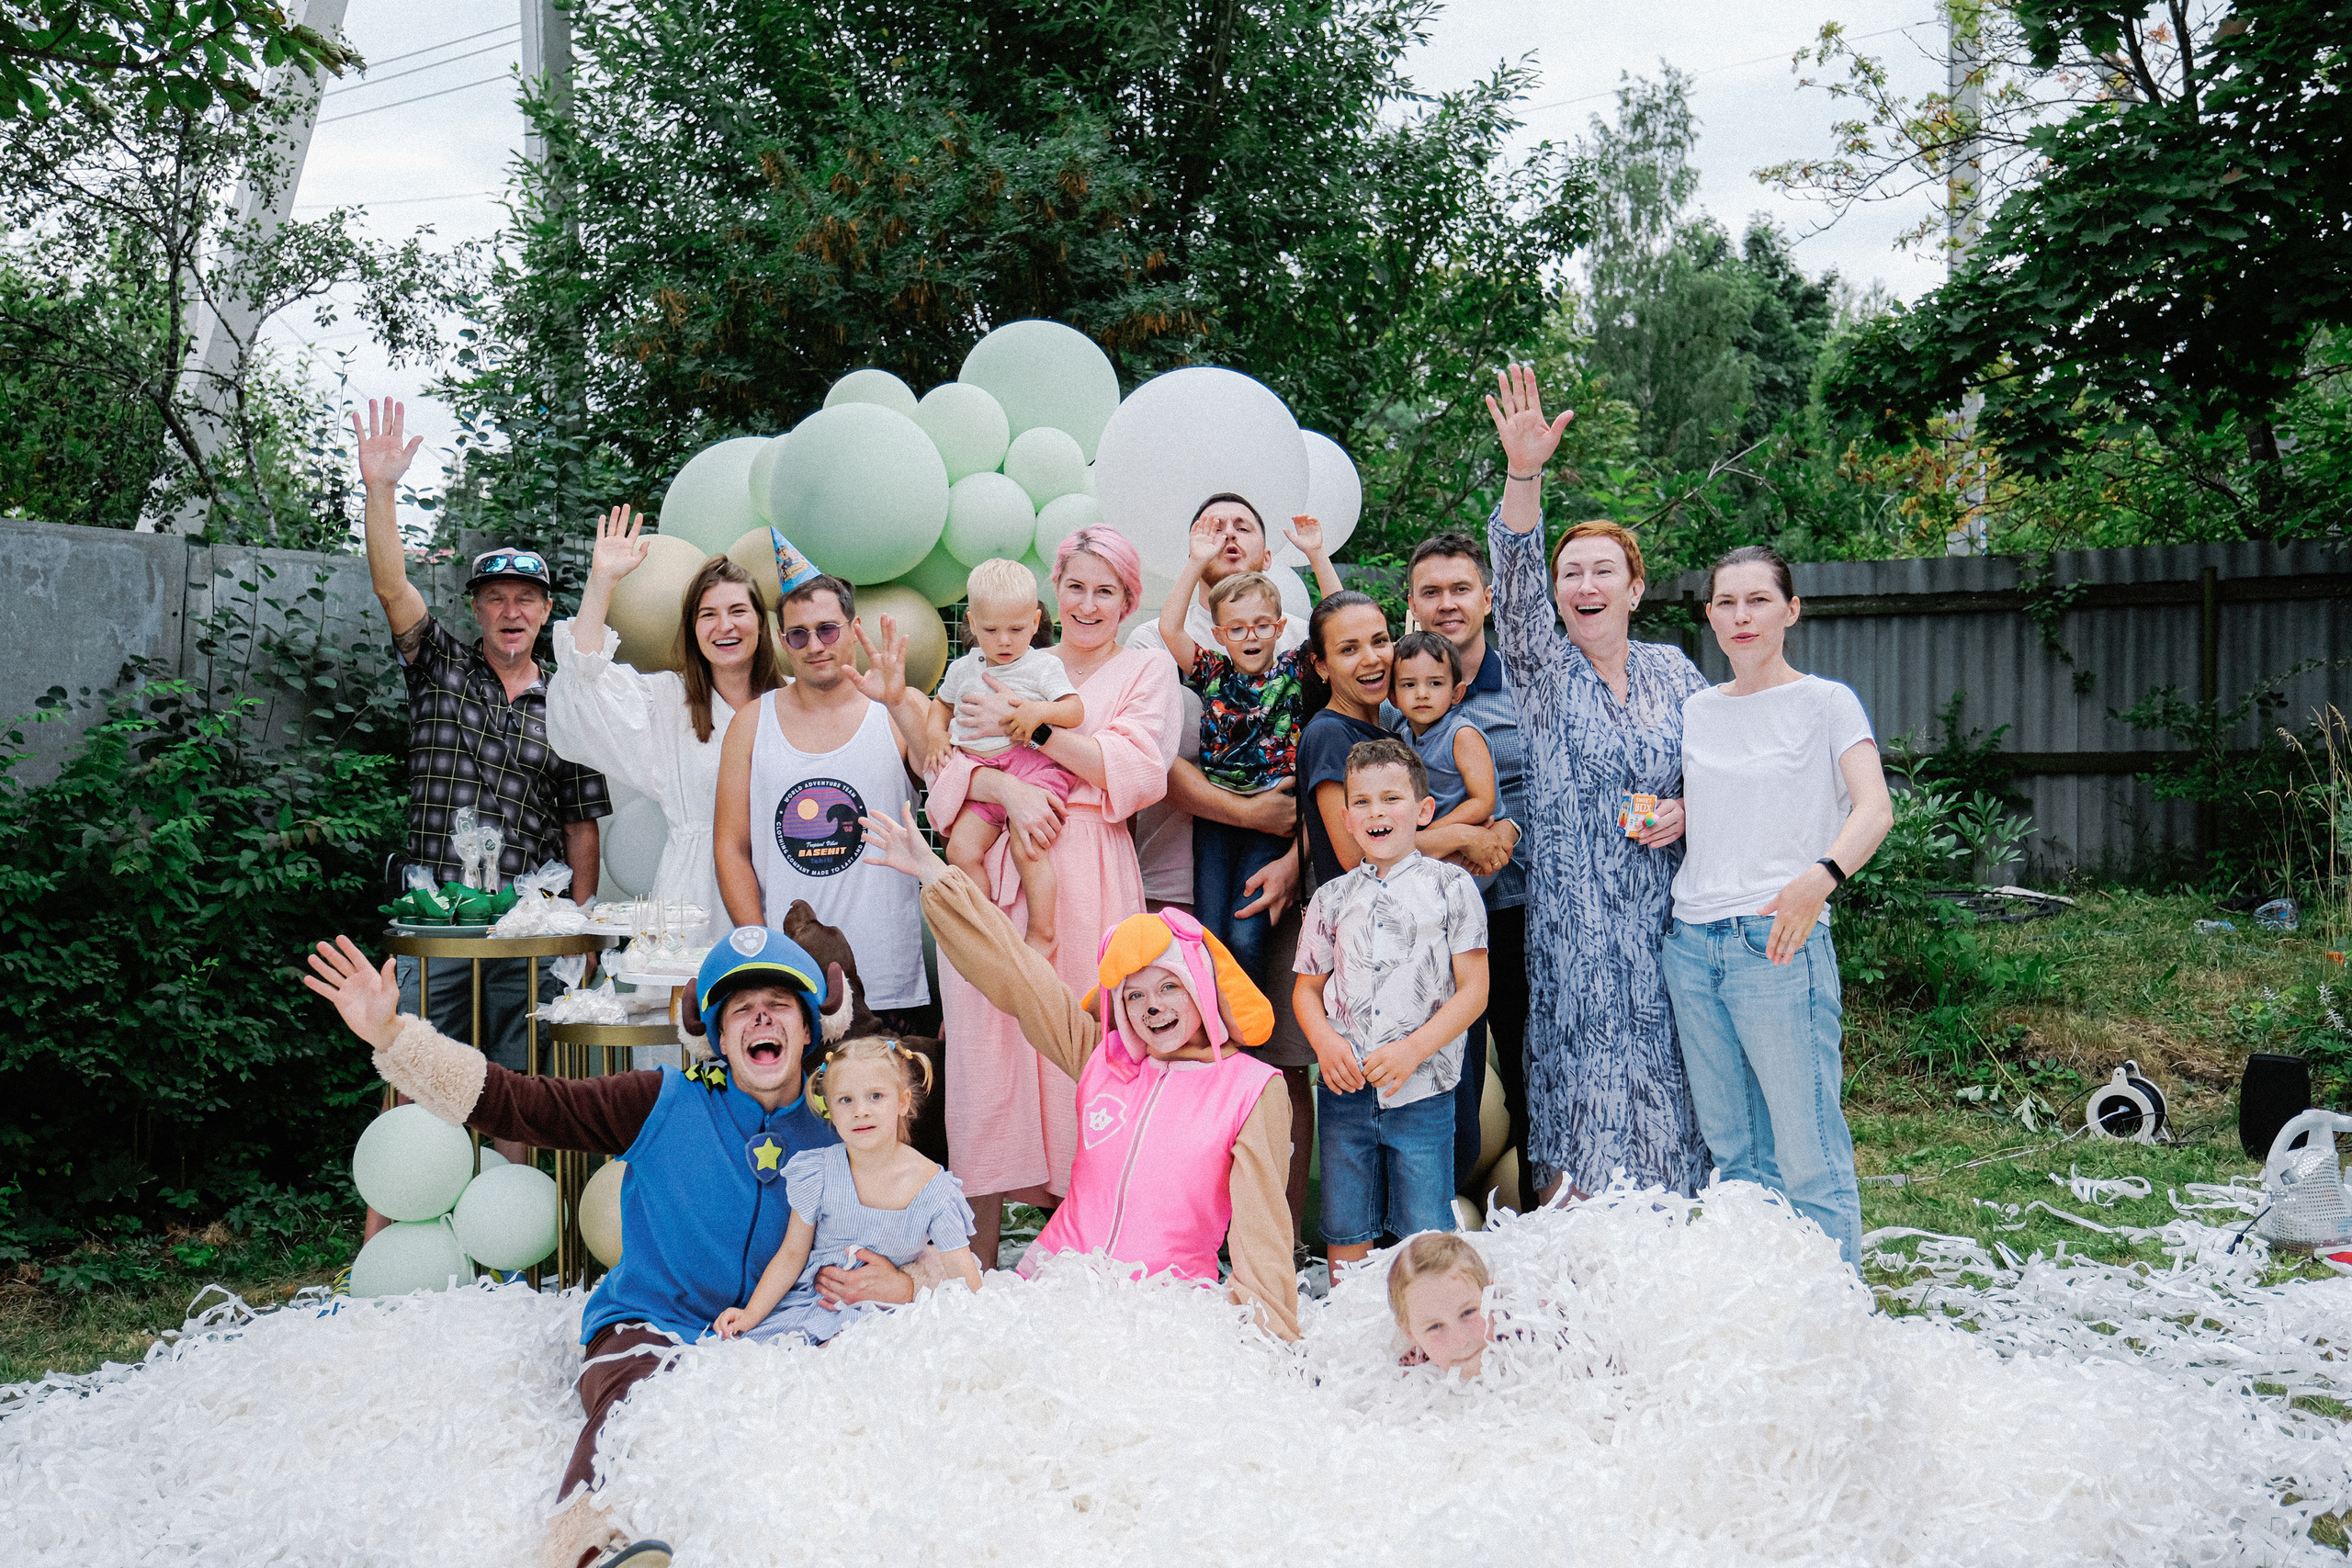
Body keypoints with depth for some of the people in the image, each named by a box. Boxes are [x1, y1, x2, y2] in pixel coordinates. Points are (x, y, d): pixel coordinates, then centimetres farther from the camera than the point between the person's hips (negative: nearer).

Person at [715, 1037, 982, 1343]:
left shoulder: (933, 1188, -13)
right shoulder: (819, 1174, -9)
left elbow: (965, 1278, -10)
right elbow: (792, 1255, 0)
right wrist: (750, 1315, -7)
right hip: (813, 1303, 3)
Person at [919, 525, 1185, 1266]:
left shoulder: (1147, 670, 13)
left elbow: (1137, 772, -4)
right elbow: (955, 763, 10)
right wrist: (1009, 788, -11)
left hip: (1089, 878, -2)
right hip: (999, 871, 2)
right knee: (989, 1038, -3)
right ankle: (978, 1254, 3)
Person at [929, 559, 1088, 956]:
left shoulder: (1044, 666, 2)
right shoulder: (963, 670, 17)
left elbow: (1075, 711, -4)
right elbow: (942, 702, 34)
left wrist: (1039, 711, -22)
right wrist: (936, 732, 14)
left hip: (1033, 763, -5)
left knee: (1026, 846, -23)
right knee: (961, 849, -12)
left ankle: (1042, 933, -11)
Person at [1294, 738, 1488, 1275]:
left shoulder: (1451, 887, -1)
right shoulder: (1333, 898, 8)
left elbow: (1473, 990, -4)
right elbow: (1308, 988, 14)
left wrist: (1412, 1050, -15)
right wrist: (1325, 1042, -7)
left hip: (1422, 1092, -3)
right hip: (1345, 1090, 3)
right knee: (1346, 1238, 10)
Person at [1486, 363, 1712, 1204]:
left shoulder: (1672, 671, 9)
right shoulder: (1545, 670, 0)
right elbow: (1514, 577, -17)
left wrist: (1688, 811, -8)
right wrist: (1523, 473, -31)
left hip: (1665, 909, 3)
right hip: (1575, 916, -2)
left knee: (1659, 1068, 7)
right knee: (1580, 1069, -2)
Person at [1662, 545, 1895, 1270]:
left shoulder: (1826, 702, -2)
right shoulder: (1695, 709, 14)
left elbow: (1874, 809, -16)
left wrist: (1820, 876, -34)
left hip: (1779, 940, -5)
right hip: (1691, 942, 6)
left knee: (1808, 1150, -4)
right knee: (1732, 1148, 14)